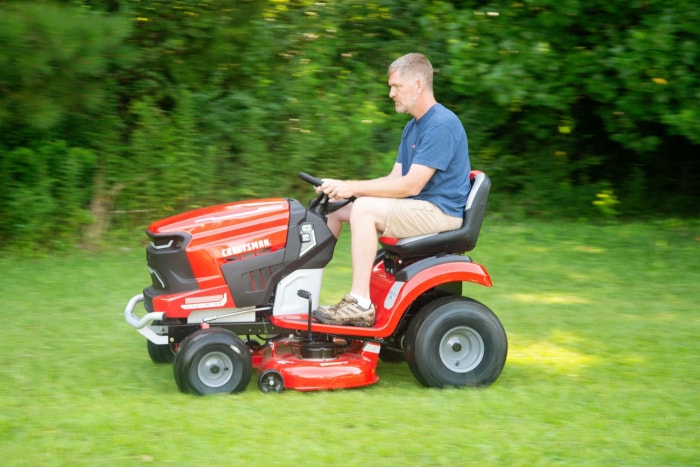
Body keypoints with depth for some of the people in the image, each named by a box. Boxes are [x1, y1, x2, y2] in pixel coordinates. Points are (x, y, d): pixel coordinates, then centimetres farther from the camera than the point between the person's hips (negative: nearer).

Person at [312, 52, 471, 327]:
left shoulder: (442, 125, -16)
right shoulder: (413, 128, 17)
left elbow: (411, 185, -22)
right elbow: (395, 179, 12)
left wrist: (352, 187, -20)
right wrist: (343, 189, -3)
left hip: (439, 212, -10)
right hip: (415, 209, 10)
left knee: (365, 207, -29)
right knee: (335, 208, 3)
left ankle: (360, 304, -29)